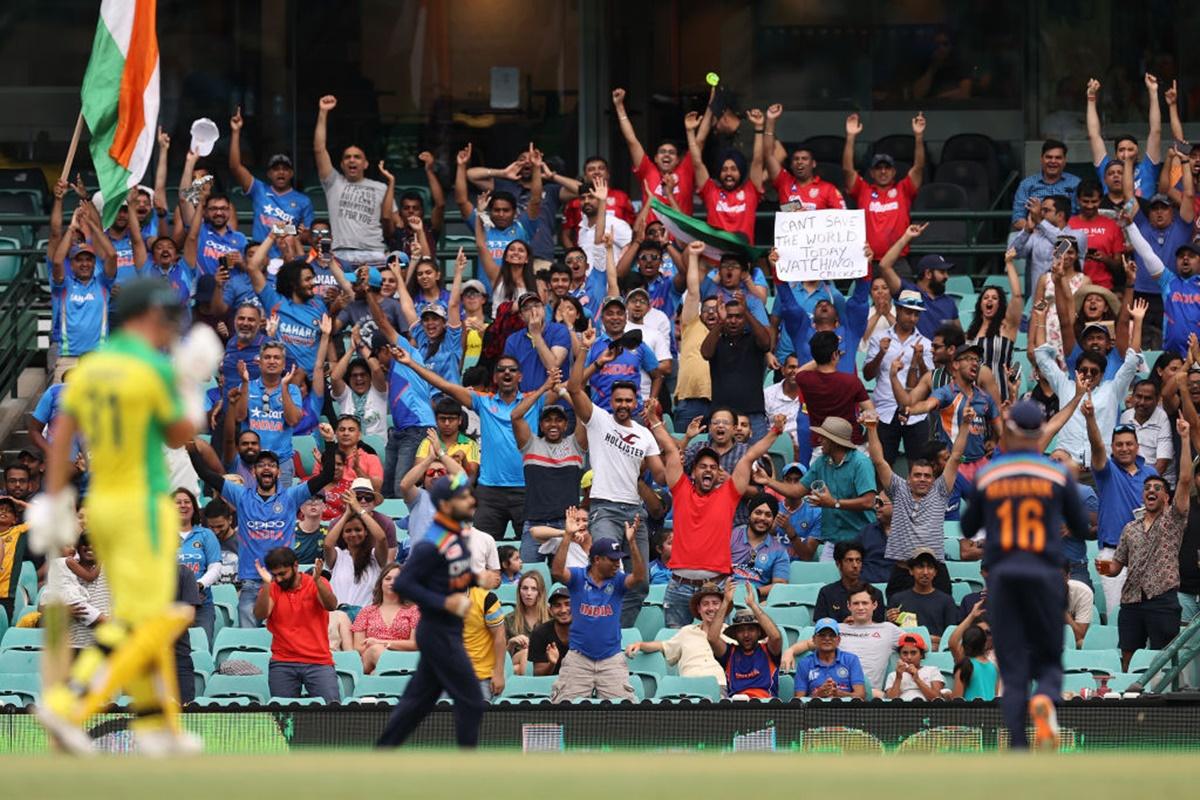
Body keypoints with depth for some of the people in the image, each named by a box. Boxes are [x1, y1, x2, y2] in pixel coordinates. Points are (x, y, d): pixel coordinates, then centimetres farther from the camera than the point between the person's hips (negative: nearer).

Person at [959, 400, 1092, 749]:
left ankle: (1018, 748, -11)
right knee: (1049, 659, 11)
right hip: (1045, 576, -1)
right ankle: (1044, 699, -24)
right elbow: (1081, 529, 10)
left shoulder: (986, 476, 4)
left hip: (1001, 577, 1)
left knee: (1013, 671, 4)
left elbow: (968, 526, 15)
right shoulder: (1058, 475, 2)